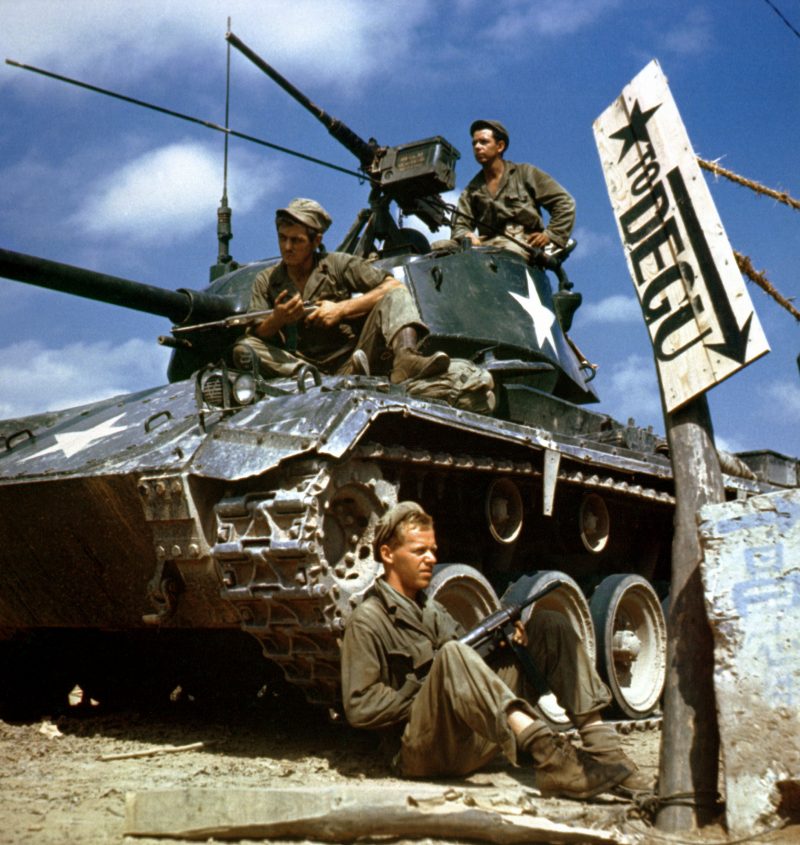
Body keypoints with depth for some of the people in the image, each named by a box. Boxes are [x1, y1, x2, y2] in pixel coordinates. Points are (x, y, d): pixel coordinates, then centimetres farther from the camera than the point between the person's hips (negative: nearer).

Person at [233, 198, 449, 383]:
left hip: (348, 358, 0)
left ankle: (405, 358, -44)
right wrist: (276, 320, -18)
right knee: (243, 350, -25)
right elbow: (255, 336, 5)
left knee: (396, 296, -15)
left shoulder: (338, 265, 10)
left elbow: (394, 286, 0)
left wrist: (341, 309, -7)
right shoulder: (265, 281, 15)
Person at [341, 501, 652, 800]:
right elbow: (359, 708, -11)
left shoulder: (432, 610, 24)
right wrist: (430, 690, -11)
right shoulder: (366, 622, -2)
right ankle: (550, 758, -46)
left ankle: (603, 748, -13)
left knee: (547, 625, 3)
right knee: (452, 654, -37)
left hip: (476, 740, 8)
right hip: (425, 751, -8)